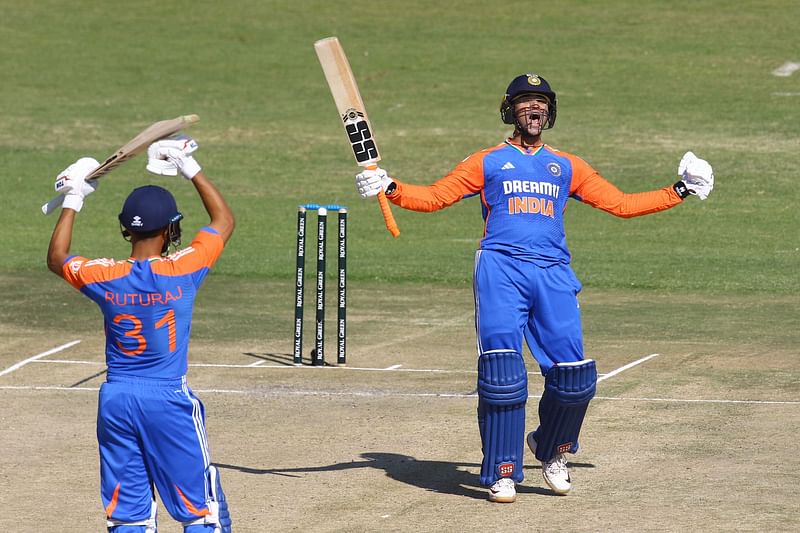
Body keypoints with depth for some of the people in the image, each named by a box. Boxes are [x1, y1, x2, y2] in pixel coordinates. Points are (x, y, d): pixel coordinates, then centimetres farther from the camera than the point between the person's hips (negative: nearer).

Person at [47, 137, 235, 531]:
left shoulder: (103, 277, -6)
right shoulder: (182, 270, -12)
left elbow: (56, 258, 17)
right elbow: (224, 220, 5)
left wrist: (72, 202, 23)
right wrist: (190, 169, 12)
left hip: (115, 402, 3)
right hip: (169, 400, -3)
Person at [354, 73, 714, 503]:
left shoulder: (567, 167, 23)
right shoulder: (488, 162, 15)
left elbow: (620, 204, 25)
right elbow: (435, 196, 10)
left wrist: (679, 193, 21)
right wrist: (390, 189, -7)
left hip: (552, 274, 3)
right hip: (500, 270, -3)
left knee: (574, 375, -6)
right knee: (501, 370, -16)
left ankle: (551, 450, 22)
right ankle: (502, 473, -6)